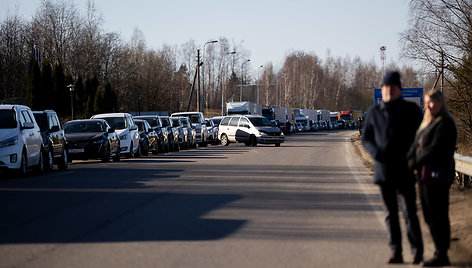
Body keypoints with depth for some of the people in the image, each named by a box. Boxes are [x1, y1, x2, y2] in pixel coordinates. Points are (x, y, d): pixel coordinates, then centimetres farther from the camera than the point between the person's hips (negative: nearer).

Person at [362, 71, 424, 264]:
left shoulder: (411, 110, 1)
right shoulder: (374, 112, 8)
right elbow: (366, 138, 13)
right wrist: (376, 152, -7)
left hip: (405, 170, -3)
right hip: (383, 169, 3)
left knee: (409, 211, -7)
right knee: (390, 213, 6)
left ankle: (417, 252, 1)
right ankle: (396, 252, 12)